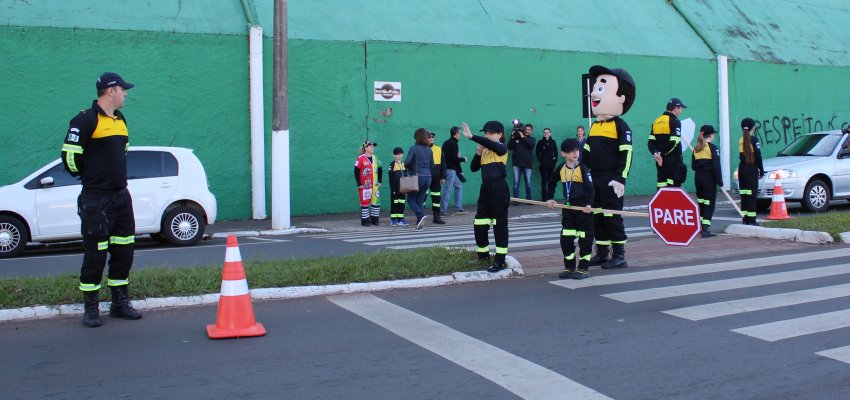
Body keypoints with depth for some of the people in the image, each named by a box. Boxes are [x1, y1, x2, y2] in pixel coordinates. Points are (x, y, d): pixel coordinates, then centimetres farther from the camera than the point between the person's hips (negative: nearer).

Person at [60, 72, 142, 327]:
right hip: (96, 200, -7)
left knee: (124, 250, 9)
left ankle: (120, 302, 20)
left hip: (121, 196, 7)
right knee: (95, 254, -2)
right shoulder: (86, 120, -11)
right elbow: (69, 155, -13)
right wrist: (89, 177, 0)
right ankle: (91, 308, 8)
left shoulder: (120, 120, 14)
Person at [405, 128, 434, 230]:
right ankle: (419, 223, 7)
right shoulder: (429, 150, 9)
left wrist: (408, 167, 4)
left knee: (411, 199, 6)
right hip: (428, 177, 6)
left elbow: (407, 162, -16)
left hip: (418, 177, -6)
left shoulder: (414, 148, -9)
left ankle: (421, 215, -16)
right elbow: (432, 165, 13)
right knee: (420, 200, 13)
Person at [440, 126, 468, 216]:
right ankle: (442, 211, -5)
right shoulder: (454, 144, -14)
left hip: (447, 167, 9)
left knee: (459, 186, 18)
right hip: (451, 169, -9)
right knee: (448, 190, -6)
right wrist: (463, 159, -1)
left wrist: (457, 156, 15)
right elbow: (455, 159, -18)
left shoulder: (446, 143, 13)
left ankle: (458, 208, 19)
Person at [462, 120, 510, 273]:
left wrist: (471, 137, -37)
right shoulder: (485, 151, 14)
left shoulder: (501, 148, -8)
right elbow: (473, 168, 9)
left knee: (500, 224, -3)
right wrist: (478, 152, -4)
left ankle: (500, 261, 0)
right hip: (485, 188, 8)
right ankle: (483, 255, 26)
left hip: (499, 189, -8)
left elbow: (490, 144, -30)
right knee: (479, 224, 10)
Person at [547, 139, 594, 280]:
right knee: (566, 238, 6)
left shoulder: (582, 169, -11)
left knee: (585, 239, 1)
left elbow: (590, 188, -16)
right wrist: (549, 199, 9)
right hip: (568, 206, 5)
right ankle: (569, 268, 17)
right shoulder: (561, 169, 4)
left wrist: (589, 204, -28)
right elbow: (552, 183, 19)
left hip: (583, 208, -5)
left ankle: (583, 269, 9)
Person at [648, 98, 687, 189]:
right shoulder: (675, 121, -9)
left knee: (661, 187, 8)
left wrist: (655, 153, -6)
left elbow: (650, 142, 6)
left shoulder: (656, 121, 12)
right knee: (674, 187, -4)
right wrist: (662, 154, -10)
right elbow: (674, 143, -19)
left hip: (660, 160, 7)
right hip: (673, 160, -7)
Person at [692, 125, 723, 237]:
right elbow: (716, 166, -13)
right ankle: (705, 228, -11)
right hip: (709, 179, -6)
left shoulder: (696, 149, 8)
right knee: (709, 203, -4)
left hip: (698, 178, 6)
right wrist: (720, 181, -10)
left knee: (700, 202, 17)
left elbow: (693, 166, 9)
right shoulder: (713, 148, -9)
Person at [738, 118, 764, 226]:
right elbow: (758, 156, -8)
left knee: (744, 194, 8)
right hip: (752, 169, -6)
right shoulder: (754, 139, -7)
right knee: (752, 194, -6)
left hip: (742, 168, 6)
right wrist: (761, 170, 0)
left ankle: (745, 218, 9)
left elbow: (741, 156, 12)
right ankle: (751, 220, -9)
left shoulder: (741, 140, 10)